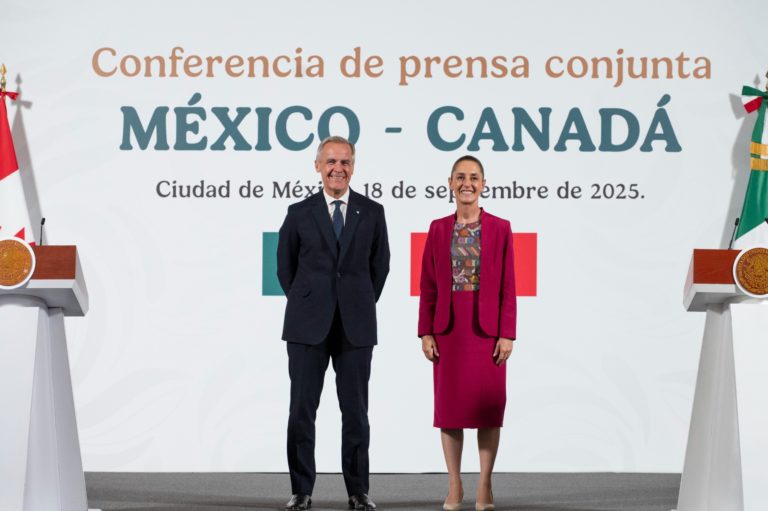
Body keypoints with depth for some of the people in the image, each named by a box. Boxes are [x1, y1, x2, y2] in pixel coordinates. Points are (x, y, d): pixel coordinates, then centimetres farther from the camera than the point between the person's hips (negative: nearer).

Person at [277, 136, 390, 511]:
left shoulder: (372, 212, 5)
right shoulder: (300, 213, 3)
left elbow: (380, 266, 12)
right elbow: (285, 266, 11)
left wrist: (362, 305, 10)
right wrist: (305, 305, 9)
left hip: (355, 325, 0)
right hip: (308, 325, 0)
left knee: (355, 410, 4)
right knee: (302, 409, 1)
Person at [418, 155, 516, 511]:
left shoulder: (499, 228, 0)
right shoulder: (438, 229, 5)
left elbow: (508, 287, -2)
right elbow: (428, 285, 4)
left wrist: (507, 333, -7)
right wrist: (426, 332, -2)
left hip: (486, 328, -1)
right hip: (448, 328, 2)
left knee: (487, 405, 2)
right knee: (450, 405, 4)